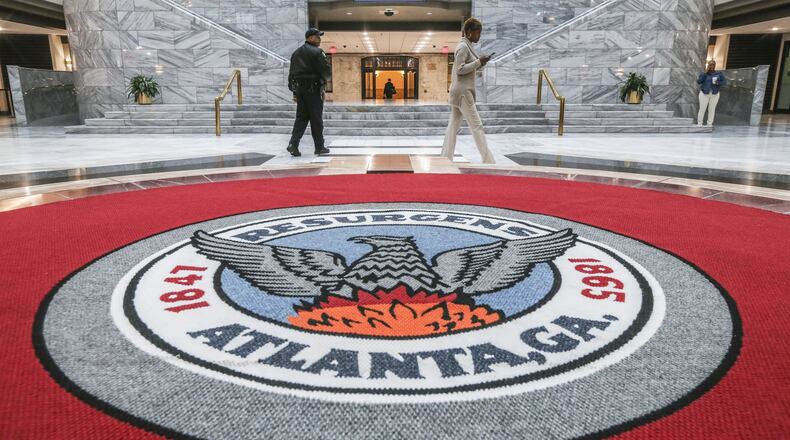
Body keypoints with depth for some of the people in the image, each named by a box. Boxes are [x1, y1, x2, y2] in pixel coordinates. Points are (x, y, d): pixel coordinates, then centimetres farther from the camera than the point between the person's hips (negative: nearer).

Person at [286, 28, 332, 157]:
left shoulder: (296, 53, 15)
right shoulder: (317, 52, -9)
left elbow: (291, 73, 16)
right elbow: (327, 71, -13)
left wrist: (294, 92, 18)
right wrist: (324, 79, 10)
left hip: (299, 89, 7)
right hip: (313, 89, -6)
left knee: (301, 118, 9)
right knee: (316, 119, 1)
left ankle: (293, 144, -6)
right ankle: (319, 147, 8)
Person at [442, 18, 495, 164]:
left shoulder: (466, 46, 17)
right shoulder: (463, 47, -12)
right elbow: (460, 69, -19)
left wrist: (482, 62, 7)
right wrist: (478, 61, -15)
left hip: (459, 91, 10)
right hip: (463, 91, -10)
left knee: (453, 126, 8)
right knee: (477, 126, -8)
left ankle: (446, 158, 10)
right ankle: (488, 160, -6)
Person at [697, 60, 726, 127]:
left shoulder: (719, 73, 1)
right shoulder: (704, 73, -2)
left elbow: (724, 81, -1)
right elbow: (698, 81, -15)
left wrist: (718, 83, -20)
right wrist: (705, 72, -18)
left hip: (714, 94, 1)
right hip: (704, 94, -1)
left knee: (712, 109, 3)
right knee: (702, 109, -3)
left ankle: (710, 124, 10)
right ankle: (699, 123, 4)